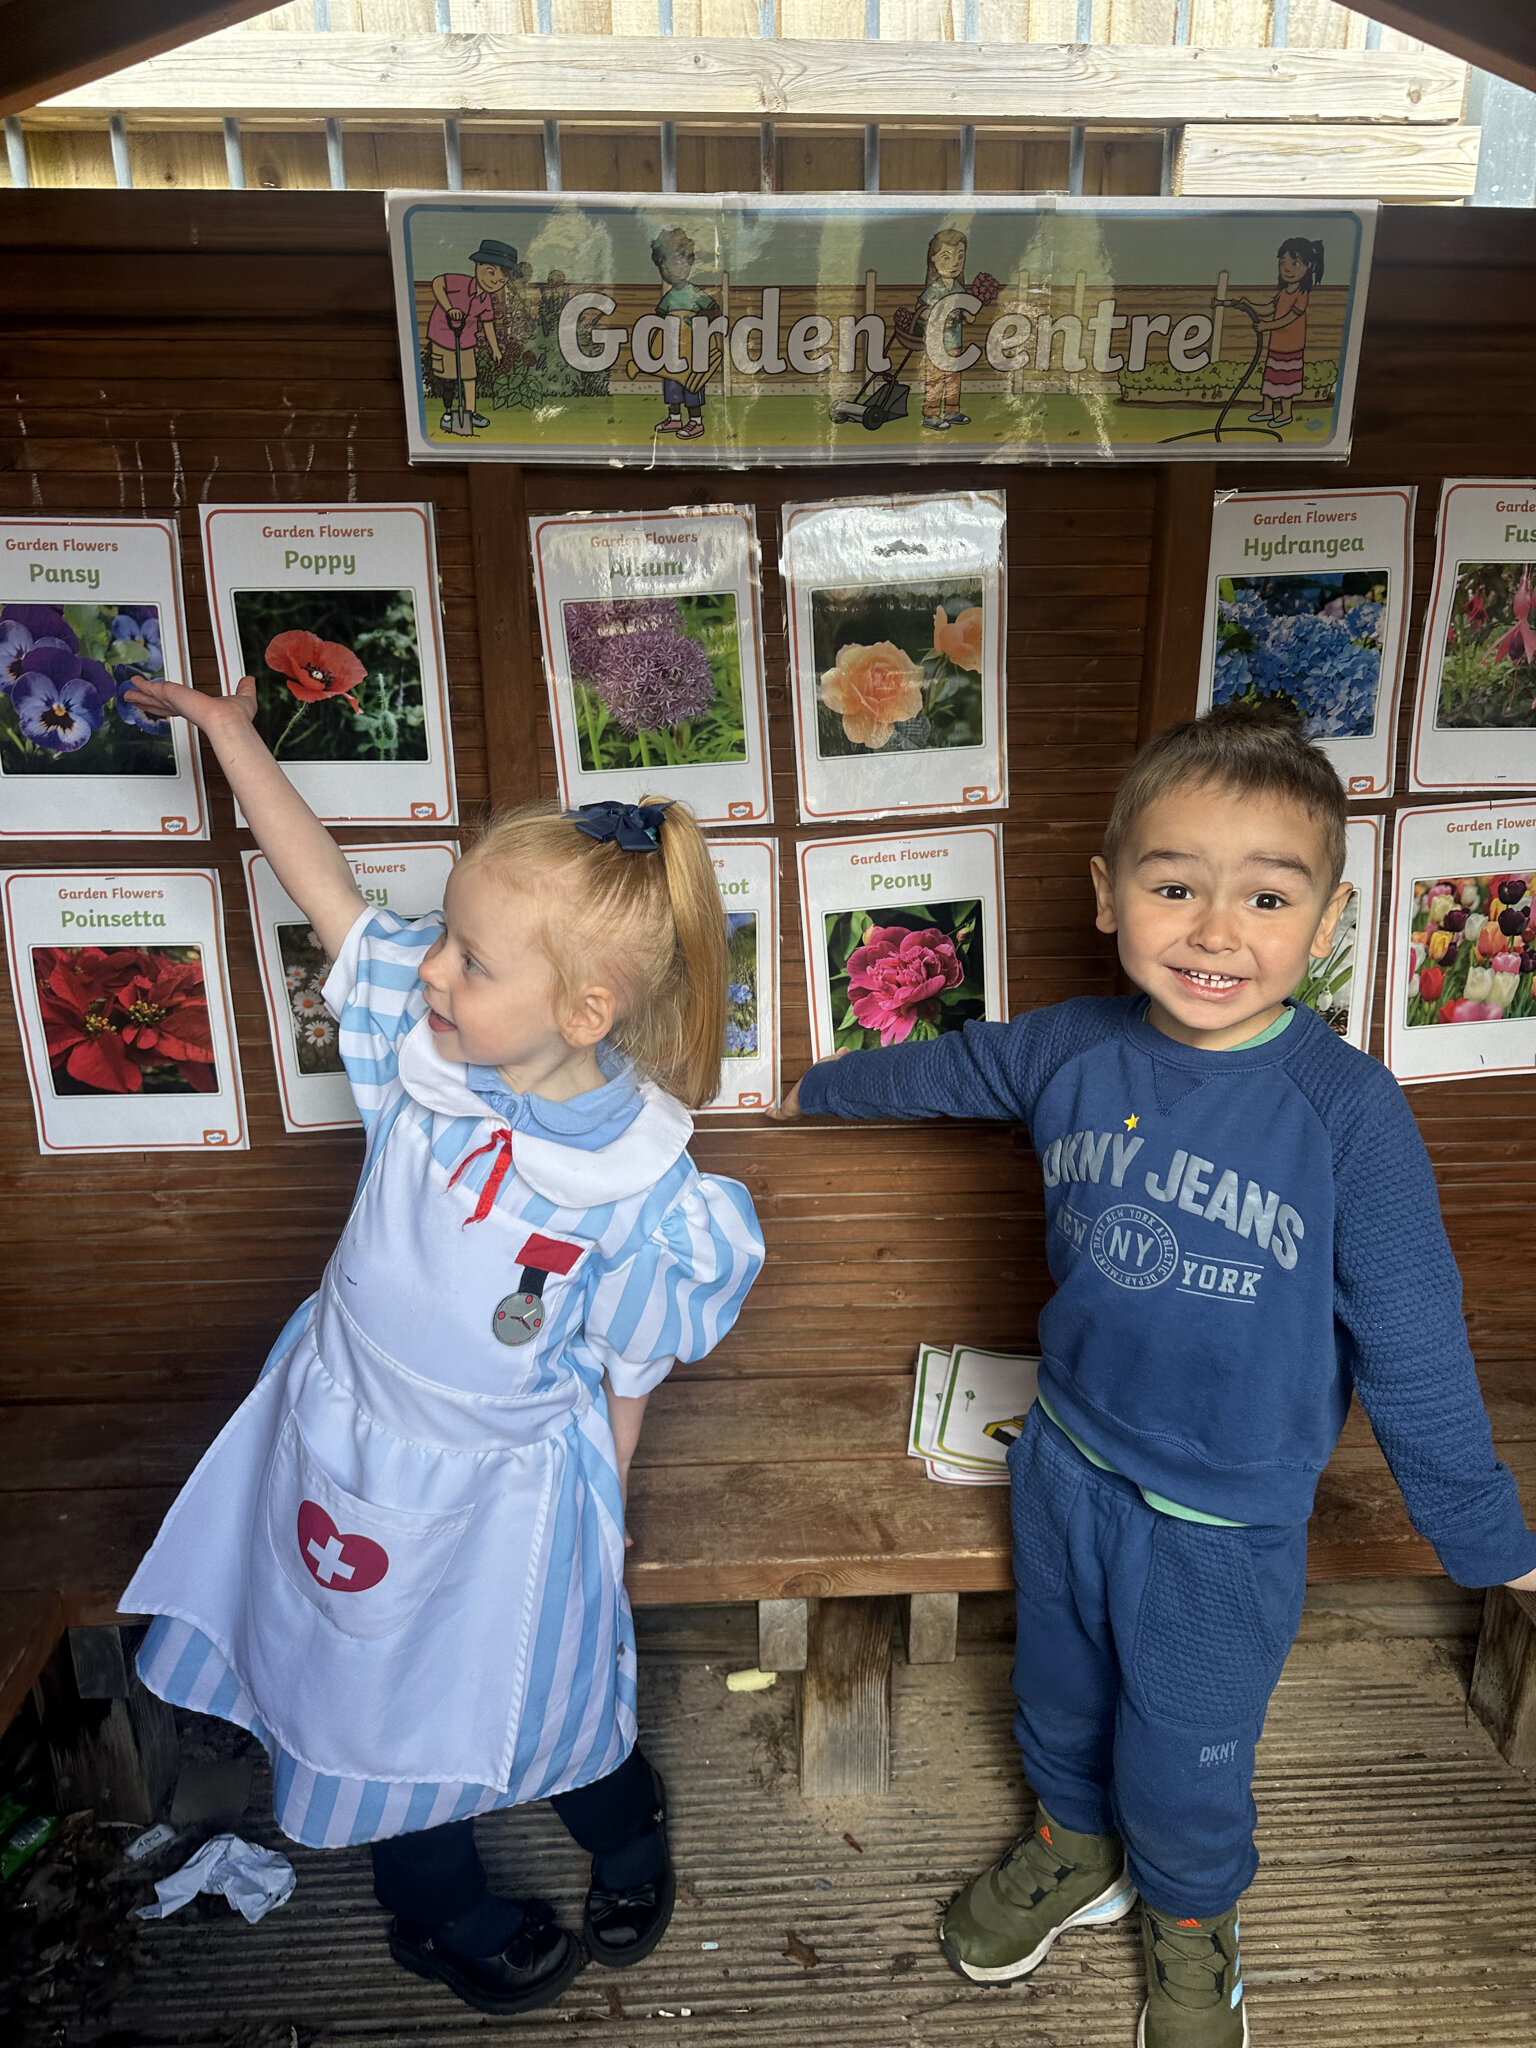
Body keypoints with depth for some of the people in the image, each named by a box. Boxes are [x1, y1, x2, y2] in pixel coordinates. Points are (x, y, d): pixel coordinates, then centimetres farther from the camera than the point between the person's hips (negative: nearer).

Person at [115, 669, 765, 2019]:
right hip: (345, 1435, 5)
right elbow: (326, 884, -9)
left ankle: (625, 1834, 59)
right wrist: (223, 726, -4)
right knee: (374, 1695, 23)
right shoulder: (426, 1037, -19)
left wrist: (599, 1521, -2)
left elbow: (625, 1378, -15)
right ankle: (448, 1915, 55)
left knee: (541, 1683, 22)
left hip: (501, 1484, -4)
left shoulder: (638, 1190, -29)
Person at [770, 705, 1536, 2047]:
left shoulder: (1350, 1112, -23)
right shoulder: (1075, 1051, -13)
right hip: (1065, 1470, 4)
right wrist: (817, 1091, 24)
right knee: (1059, 1703, 28)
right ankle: (1076, 1852, 61)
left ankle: (1191, 1925, 55)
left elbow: (1413, 1354, -13)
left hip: (1227, 1529, -3)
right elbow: (938, 1071, 8)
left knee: (1184, 1768, 21)